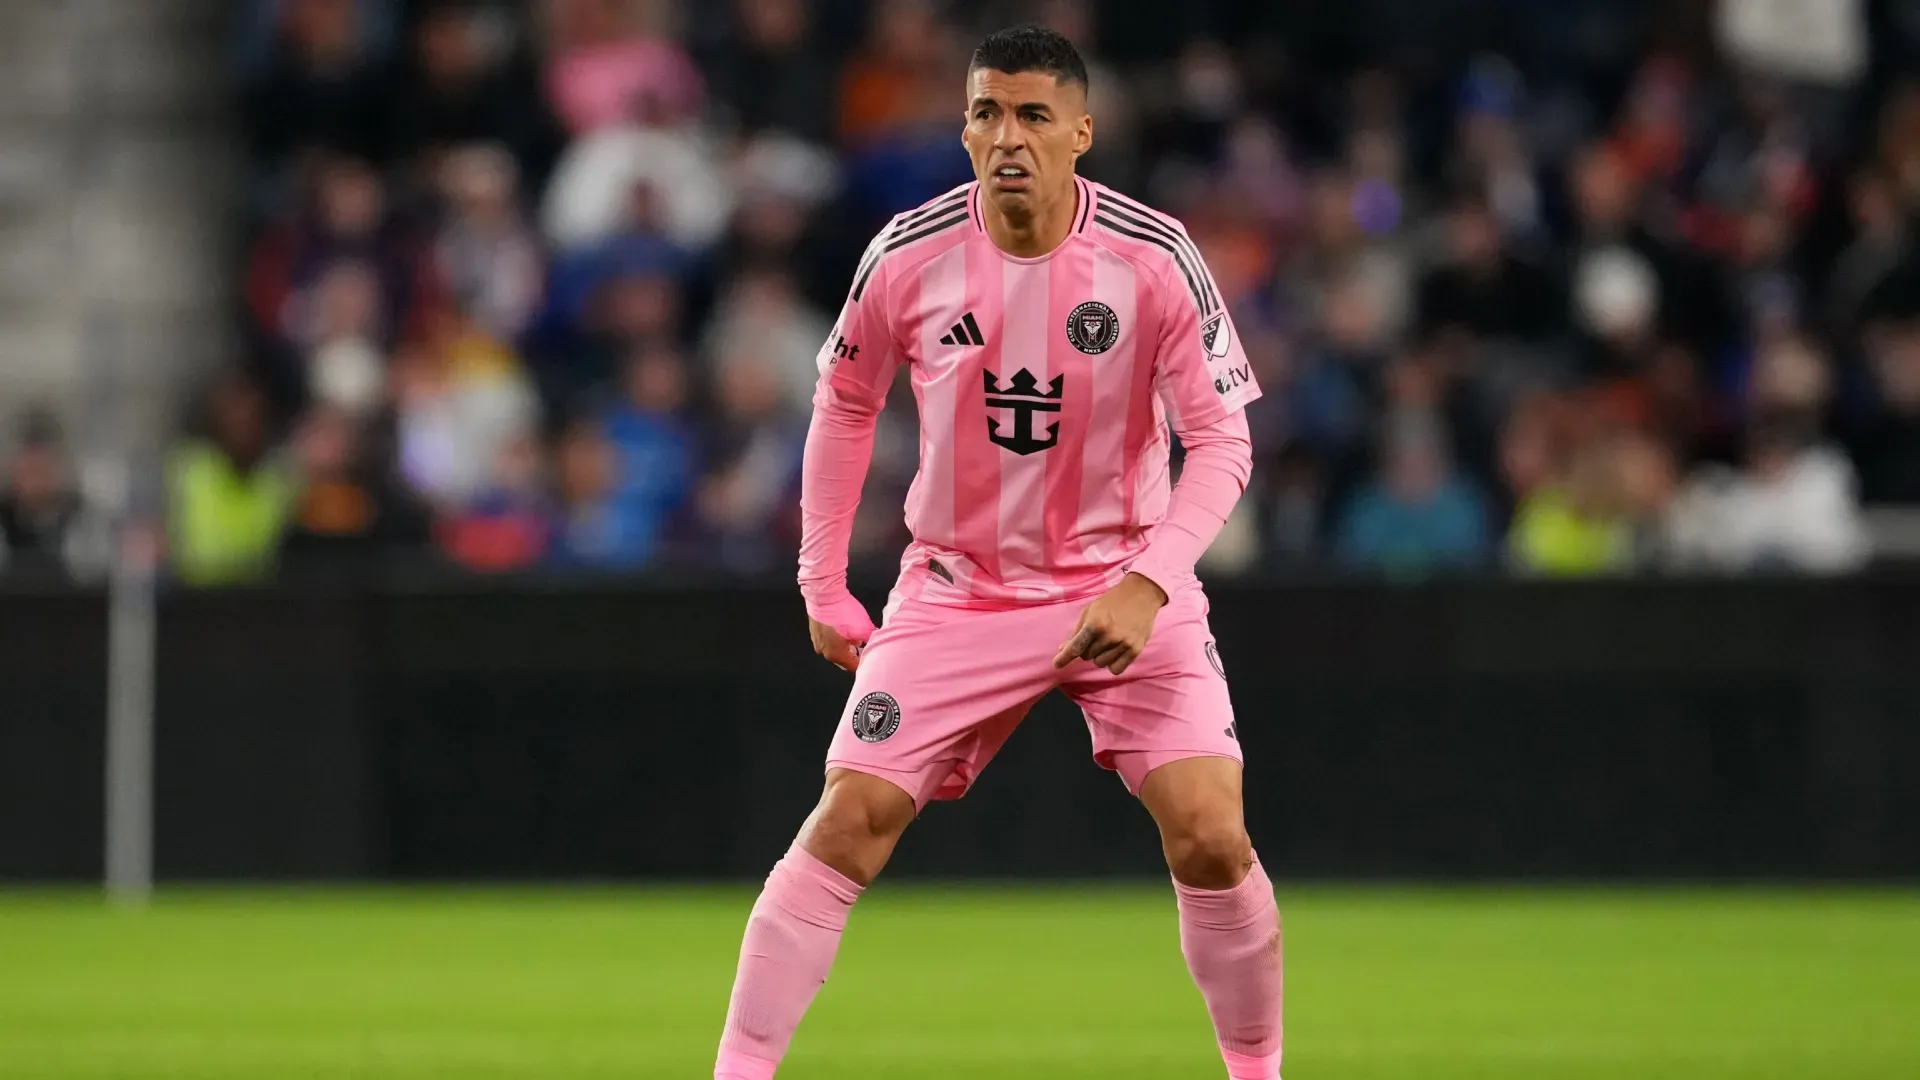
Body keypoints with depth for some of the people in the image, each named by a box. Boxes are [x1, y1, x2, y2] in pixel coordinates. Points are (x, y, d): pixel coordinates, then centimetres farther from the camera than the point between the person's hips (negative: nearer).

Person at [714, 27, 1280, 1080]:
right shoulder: (909, 255, -9)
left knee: (1211, 839, -14)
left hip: (1124, 586, -1)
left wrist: (1149, 584, -25)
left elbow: (1220, 440, -11)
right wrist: (822, 584, 6)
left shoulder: (1154, 259, -15)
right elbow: (844, 404, 8)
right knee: (846, 824, -10)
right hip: (956, 588, 1)